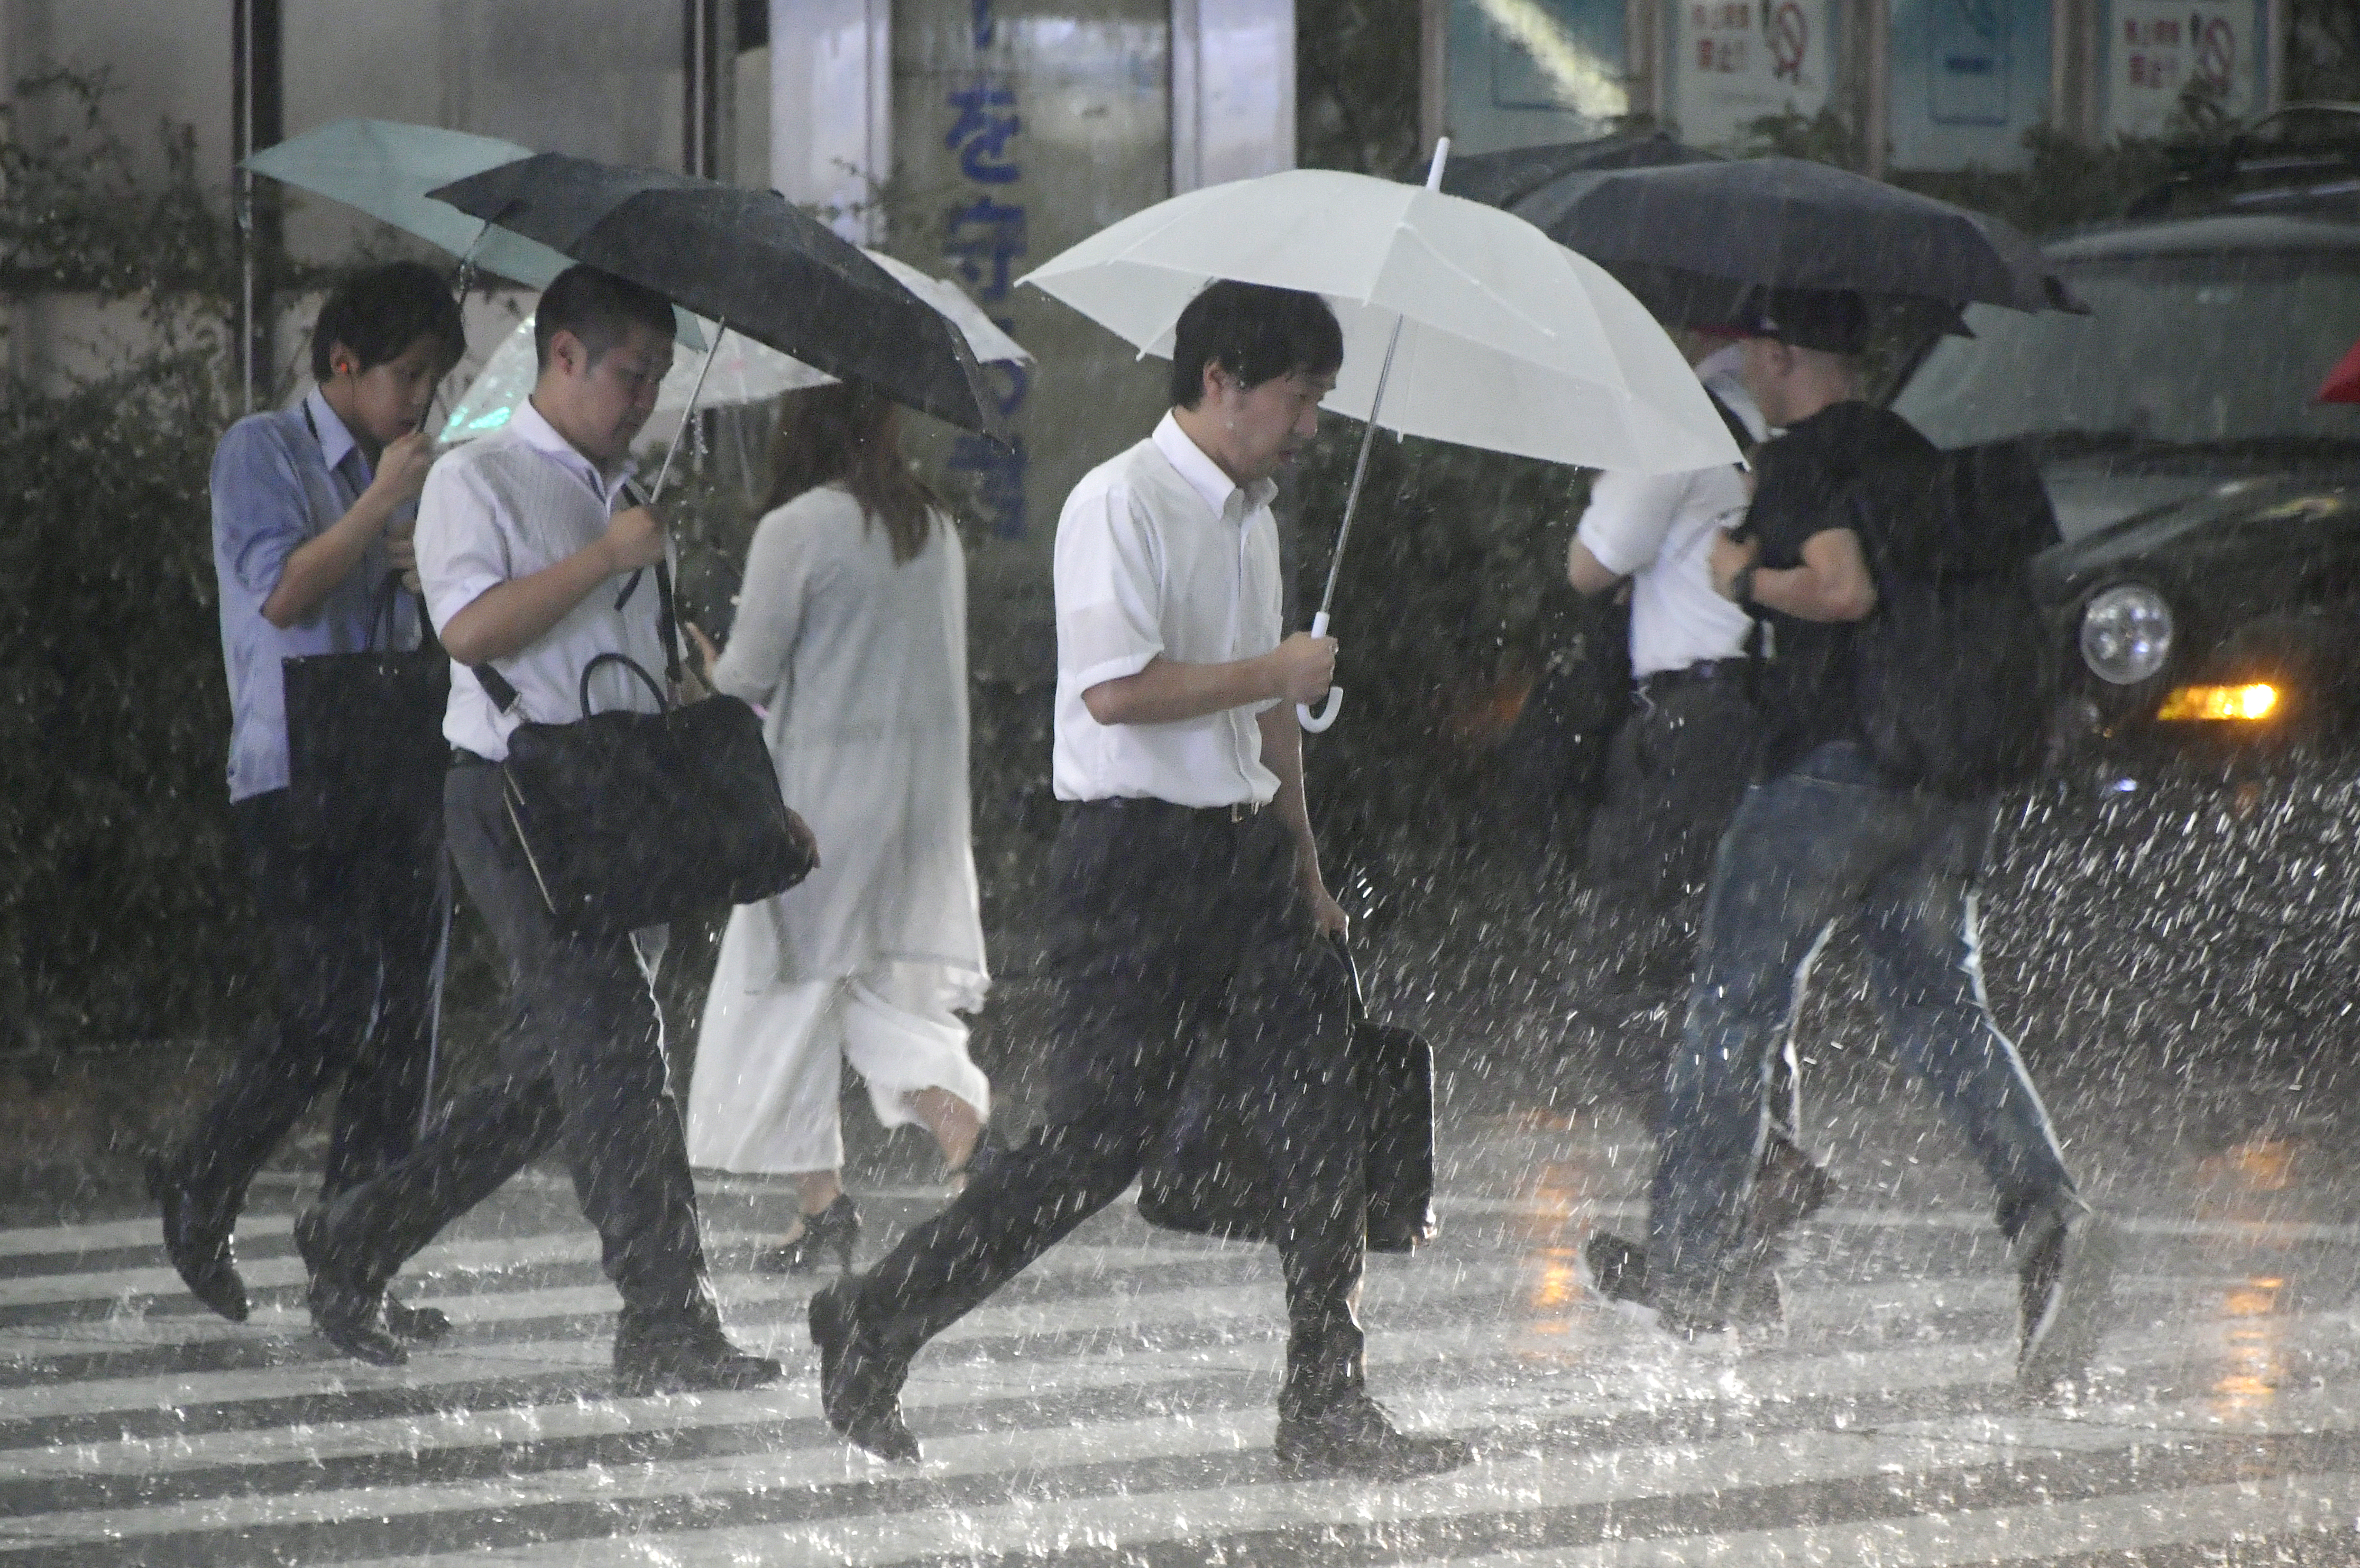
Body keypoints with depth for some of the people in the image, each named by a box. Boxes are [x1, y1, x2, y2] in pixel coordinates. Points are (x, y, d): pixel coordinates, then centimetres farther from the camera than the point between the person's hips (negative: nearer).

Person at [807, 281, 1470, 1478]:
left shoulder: (1251, 516, 17)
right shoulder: (1121, 504, -12)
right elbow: (1117, 689, -23)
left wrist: (1303, 868, 23)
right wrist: (1276, 674, -13)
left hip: (1242, 850, 9)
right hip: (1138, 853, -8)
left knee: (1319, 1108, 1)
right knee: (1101, 1137, -7)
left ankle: (1325, 1406, 5)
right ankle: (872, 1327, 6)